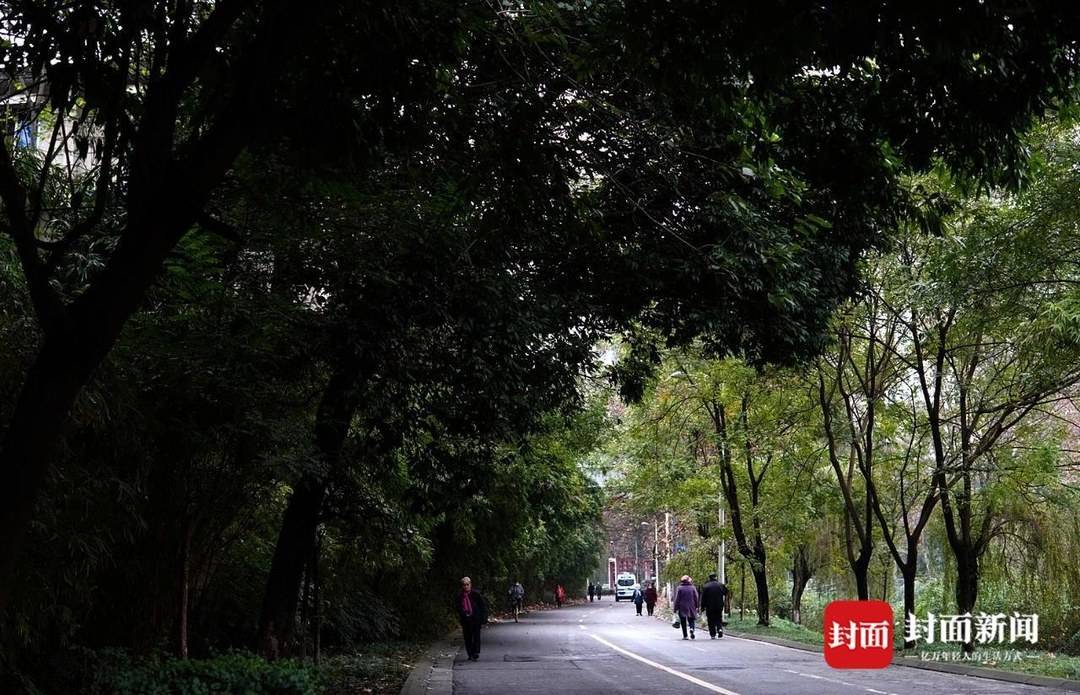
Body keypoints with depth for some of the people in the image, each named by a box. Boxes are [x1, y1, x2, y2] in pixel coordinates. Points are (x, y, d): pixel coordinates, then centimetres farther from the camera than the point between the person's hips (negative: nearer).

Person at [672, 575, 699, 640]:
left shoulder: (679, 588, -6)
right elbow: (696, 598, 3)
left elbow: (677, 599, -5)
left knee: (683, 622, 8)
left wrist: (675, 608, 0)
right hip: (691, 607, 2)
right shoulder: (693, 587, 0)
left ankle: (685, 636, 5)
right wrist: (696, 607, 10)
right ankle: (692, 629, -19)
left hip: (682, 608, -1)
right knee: (691, 620, 11)